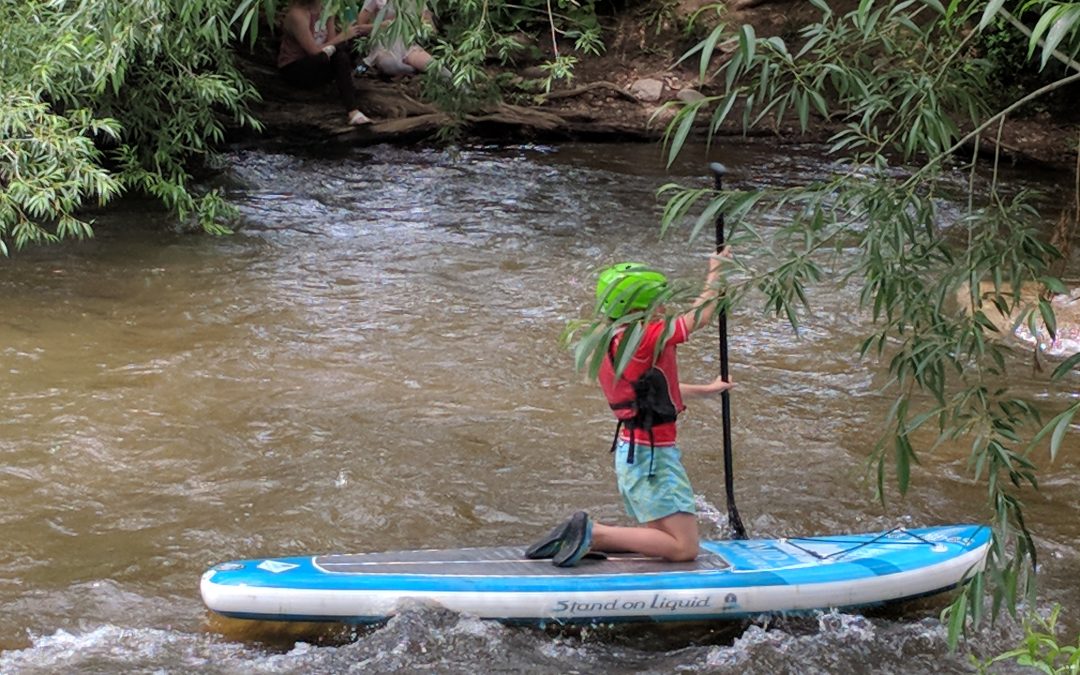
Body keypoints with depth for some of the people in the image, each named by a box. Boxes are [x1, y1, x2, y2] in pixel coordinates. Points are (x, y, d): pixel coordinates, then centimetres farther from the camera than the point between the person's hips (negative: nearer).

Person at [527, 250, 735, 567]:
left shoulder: (611, 344, 11)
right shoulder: (647, 338, -18)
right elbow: (702, 316, -11)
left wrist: (706, 390, 36)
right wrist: (714, 273, 6)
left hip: (630, 451, 10)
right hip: (652, 456, -10)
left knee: (660, 539, 17)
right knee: (684, 549, -9)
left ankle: (582, 536, 3)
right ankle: (591, 532, -15)